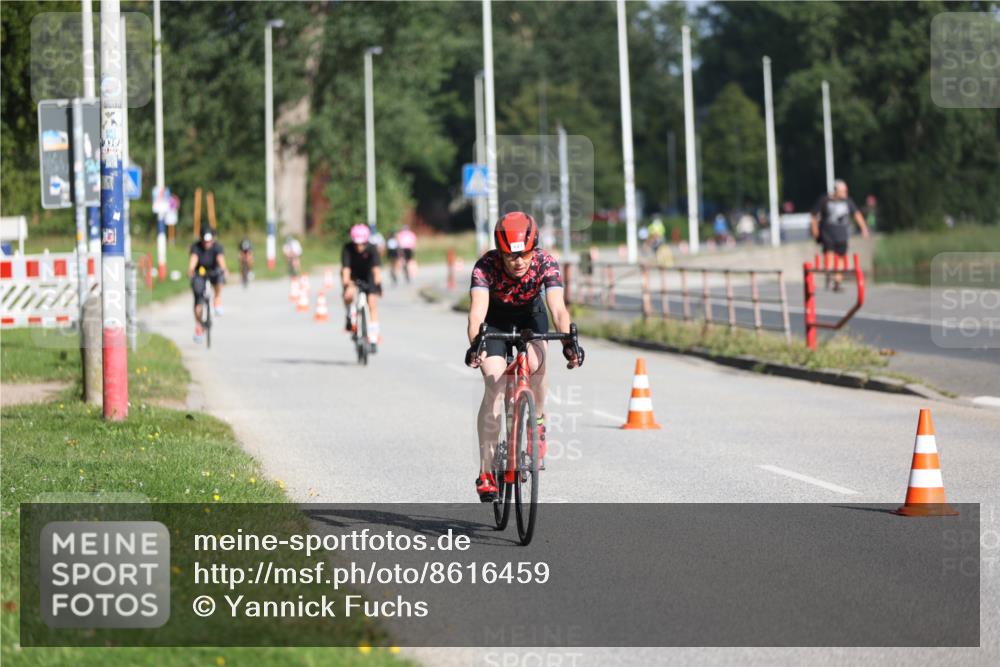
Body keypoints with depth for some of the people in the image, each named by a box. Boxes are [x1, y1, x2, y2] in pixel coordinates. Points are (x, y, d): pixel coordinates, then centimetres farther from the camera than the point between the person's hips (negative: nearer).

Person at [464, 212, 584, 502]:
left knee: (536, 364, -28)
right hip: (495, 319, -1)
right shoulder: (486, 266, -34)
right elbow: (478, 309, -46)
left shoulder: (545, 263, -30)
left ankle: (538, 422, 2)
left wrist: (568, 341, -58)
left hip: (530, 315, 1)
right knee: (494, 388, -16)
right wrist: (475, 344, -64)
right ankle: (486, 473, -12)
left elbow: (558, 307, -40)